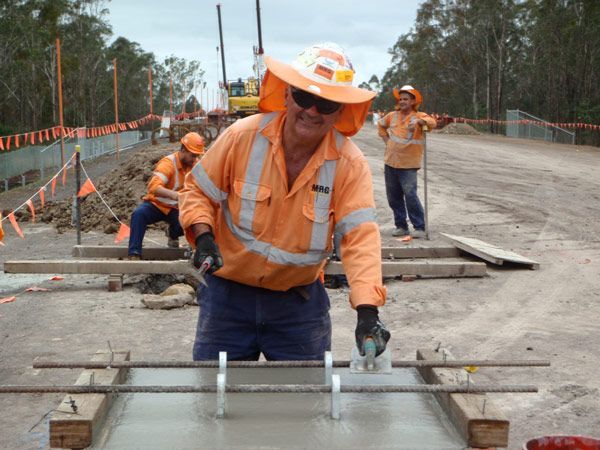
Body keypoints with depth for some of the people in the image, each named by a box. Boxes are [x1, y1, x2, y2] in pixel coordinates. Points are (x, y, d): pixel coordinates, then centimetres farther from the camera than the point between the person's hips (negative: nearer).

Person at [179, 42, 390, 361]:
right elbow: (197, 190, 0)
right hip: (228, 293, 0)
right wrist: (203, 236, -19)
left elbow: (360, 237, -22)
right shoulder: (243, 137, -13)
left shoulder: (350, 164, -13)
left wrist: (367, 311, -34)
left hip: (300, 301, 0)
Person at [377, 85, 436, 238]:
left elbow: (432, 122, -27)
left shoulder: (418, 116, -6)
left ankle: (419, 227, -7)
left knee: (410, 195, -14)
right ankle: (401, 226, 20)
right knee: (393, 197, 9)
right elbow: (381, 125, 29)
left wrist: (420, 121, -46)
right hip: (390, 162, 6)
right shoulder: (392, 116, 9)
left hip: (408, 164, -6)